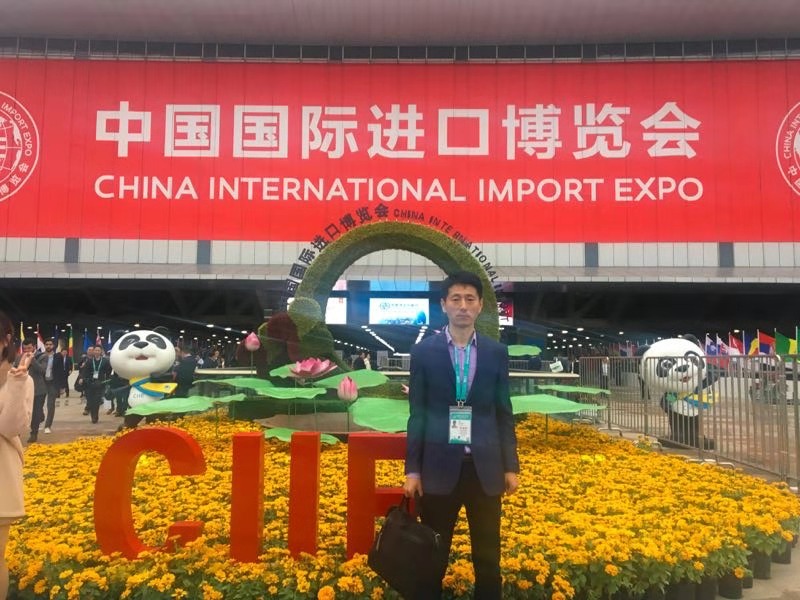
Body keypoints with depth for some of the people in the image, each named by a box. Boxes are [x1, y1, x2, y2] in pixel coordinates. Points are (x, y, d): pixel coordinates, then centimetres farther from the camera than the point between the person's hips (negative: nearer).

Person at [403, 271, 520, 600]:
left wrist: (511, 466, 4)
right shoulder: (423, 351, 0)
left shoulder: (497, 353, 4)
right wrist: (412, 469, -2)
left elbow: (504, 414, 7)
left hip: (484, 466, 1)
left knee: (488, 556, 11)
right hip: (440, 466, -1)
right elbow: (417, 413, 1)